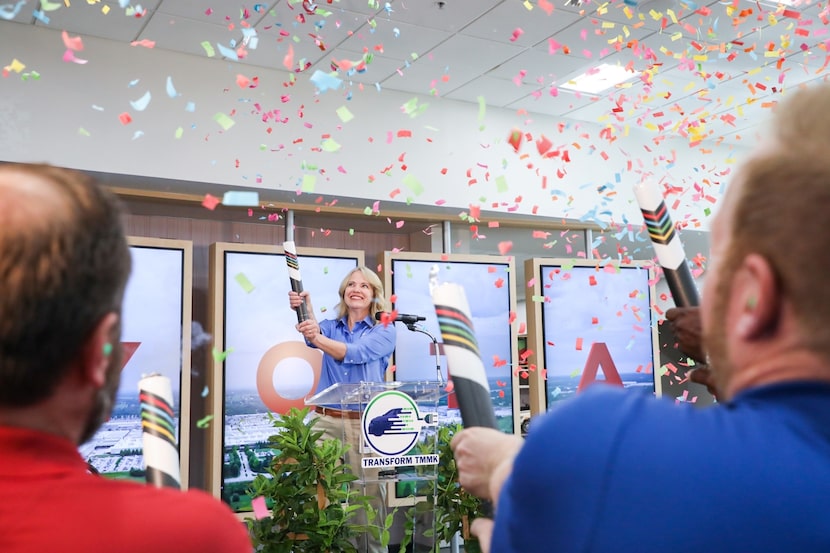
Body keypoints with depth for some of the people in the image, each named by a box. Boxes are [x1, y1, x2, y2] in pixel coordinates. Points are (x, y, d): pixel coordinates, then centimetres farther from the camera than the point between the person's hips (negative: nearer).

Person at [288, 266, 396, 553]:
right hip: (327, 420, 2)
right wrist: (305, 311, -36)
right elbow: (315, 331, -13)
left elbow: (353, 353, -17)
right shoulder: (331, 326, 12)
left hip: (367, 422, -2)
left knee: (369, 491, 0)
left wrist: (317, 338, -35)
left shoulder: (385, 331, 2)